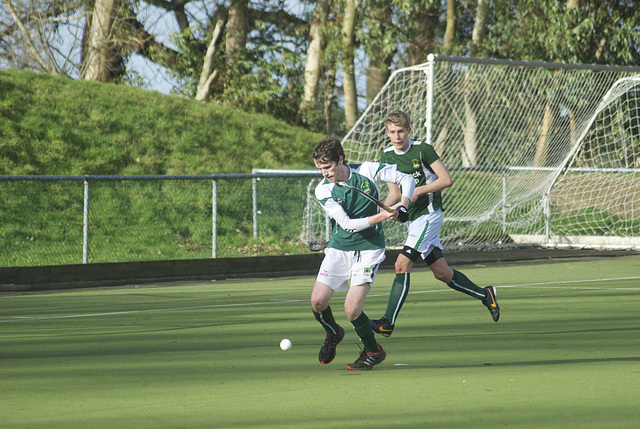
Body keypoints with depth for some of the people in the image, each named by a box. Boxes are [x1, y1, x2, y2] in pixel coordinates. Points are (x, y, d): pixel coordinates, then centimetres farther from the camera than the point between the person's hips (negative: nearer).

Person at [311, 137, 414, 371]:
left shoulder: (368, 170, -11)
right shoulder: (323, 190, -11)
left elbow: (406, 179, 2)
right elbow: (348, 224, -19)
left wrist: (402, 208, -13)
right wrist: (380, 217, -30)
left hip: (369, 248, -2)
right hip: (338, 248, 2)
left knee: (352, 309, -15)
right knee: (318, 300, -11)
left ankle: (373, 351, 12)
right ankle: (333, 333, 23)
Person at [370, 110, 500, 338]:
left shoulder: (423, 149, -10)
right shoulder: (387, 157, 8)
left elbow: (446, 179, -11)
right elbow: (395, 193, 12)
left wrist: (419, 190, -20)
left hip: (429, 214, -7)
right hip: (412, 218, 7)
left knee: (402, 264, -16)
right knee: (442, 273, 9)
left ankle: (388, 323, -15)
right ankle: (484, 294, 27)